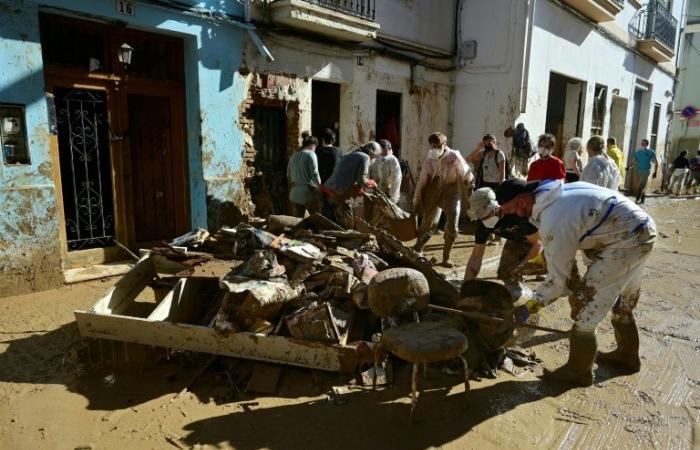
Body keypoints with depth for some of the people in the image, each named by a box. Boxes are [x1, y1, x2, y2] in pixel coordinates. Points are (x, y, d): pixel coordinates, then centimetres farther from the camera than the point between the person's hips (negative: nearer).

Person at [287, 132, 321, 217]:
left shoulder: (293, 156, 13)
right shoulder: (311, 154, -6)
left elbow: (289, 177, 17)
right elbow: (315, 175, -12)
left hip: (295, 195, 6)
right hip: (309, 194, -6)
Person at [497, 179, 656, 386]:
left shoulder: (554, 222, -26)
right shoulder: (555, 193, 0)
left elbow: (557, 280, -18)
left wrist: (528, 307, -9)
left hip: (625, 242, -10)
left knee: (585, 308, -2)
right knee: (623, 304, 26)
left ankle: (578, 372, 12)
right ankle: (627, 356, 45)